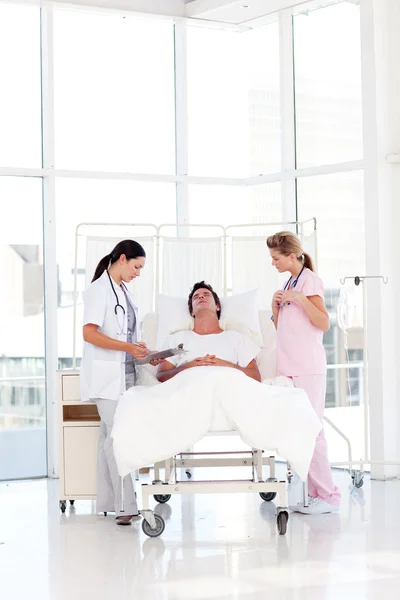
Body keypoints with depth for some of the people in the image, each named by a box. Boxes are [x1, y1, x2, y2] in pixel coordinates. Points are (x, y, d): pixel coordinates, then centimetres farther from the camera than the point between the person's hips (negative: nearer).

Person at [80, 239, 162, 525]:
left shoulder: (124, 291, 15)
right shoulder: (99, 289, -10)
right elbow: (90, 333, -18)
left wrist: (141, 351, 4)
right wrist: (128, 347, -22)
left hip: (125, 373, 8)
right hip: (106, 375, -8)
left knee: (110, 437, 8)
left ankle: (108, 502, 11)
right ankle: (126, 505, -12)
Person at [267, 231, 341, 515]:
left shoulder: (310, 280, -5)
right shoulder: (289, 283, 18)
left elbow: (324, 324, -15)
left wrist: (300, 298, -23)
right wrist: (275, 305, 6)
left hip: (308, 369, -8)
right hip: (289, 368, 8)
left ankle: (329, 496, -5)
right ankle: (316, 493, 8)